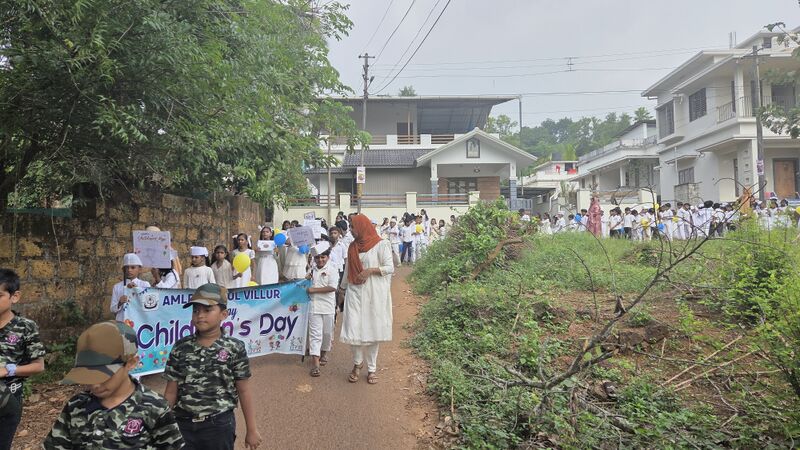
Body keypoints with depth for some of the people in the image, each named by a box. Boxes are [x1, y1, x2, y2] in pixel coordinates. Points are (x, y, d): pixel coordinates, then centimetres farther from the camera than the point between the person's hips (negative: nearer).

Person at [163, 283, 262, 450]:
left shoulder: (234, 348, -10)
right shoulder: (181, 348, -3)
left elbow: (244, 391, -5)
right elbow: (171, 392, 3)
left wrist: (252, 430, -1)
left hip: (219, 424, -2)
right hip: (183, 424, 2)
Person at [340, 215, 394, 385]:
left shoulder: (381, 244, -6)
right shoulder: (353, 247, 10)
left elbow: (390, 268, -10)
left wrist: (371, 270, -19)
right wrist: (342, 288, 19)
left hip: (374, 293, -4)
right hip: (355, 292, 4)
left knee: (373, 330, 3)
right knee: (354, 330, -3)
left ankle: (372, 368, 19)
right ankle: (357, 363, 21)